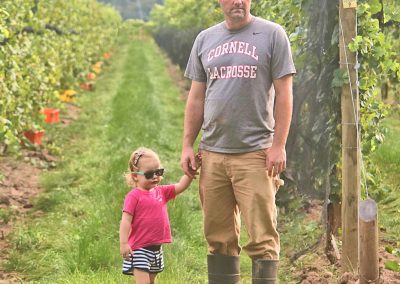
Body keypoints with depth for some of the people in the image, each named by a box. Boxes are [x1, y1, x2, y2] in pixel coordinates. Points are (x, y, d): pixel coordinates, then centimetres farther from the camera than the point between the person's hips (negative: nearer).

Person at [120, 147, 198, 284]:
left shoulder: (161, 191, 8)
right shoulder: (134, 196, -13)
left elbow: (181, 186, 3)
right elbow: (126, 220, -16)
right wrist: (123, 243, -22)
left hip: (156, 248, 7)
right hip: (139, 248, -7)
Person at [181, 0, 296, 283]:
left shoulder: (272, 34, 2)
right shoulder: (205, 39, 14)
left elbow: (284, 93, -2)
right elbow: (196, 98, 16)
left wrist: (278, 145, -8)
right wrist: (187, 145, 9)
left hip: (255, 152, -4)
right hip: (212, 153, 4)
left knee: (262, 235, -6)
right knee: (219, 235, 8)